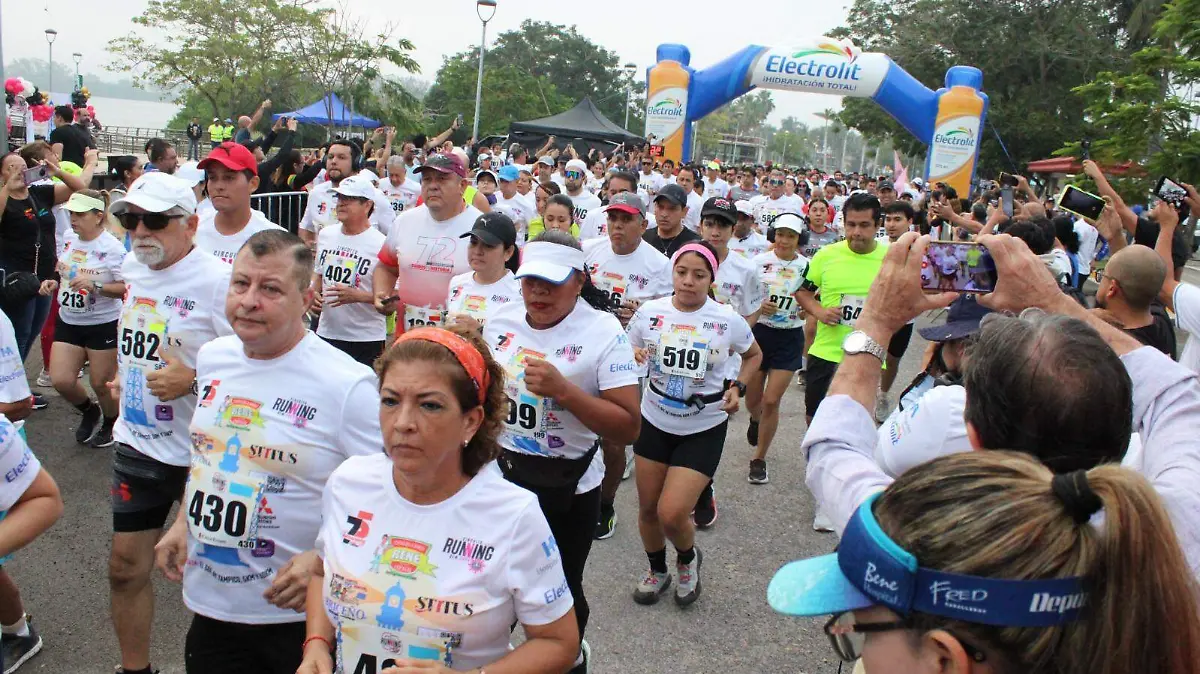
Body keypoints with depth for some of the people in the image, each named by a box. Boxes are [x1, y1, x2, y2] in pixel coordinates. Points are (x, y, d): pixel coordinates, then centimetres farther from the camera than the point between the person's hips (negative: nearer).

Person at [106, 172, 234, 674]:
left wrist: (193, 381, -29)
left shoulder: (216, 280, -19)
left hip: (201, 452, -7)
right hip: (136, 445, 7)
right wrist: (122, 376, 14)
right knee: (125, 567, 14)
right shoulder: (133, 268, 5)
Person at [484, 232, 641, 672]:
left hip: (566, 485, -4)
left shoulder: (604, 333, -16)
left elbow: (628, 429, -20)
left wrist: (564, 391, -29)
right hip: (498, 471, 4)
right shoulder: (501, 320, -1)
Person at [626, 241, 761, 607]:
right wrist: (634, 355, -15)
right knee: (648, 508, 12)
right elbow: (629, 350, 9)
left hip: (704, 429, -3)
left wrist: (737, 387, -8)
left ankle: (688, 559, 25)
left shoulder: (728, 320, -11)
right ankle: (658, 571, 41)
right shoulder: (649, 312, -8)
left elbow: (754, 355, 9)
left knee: (671, 514, -10)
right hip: (654, 422, 3)